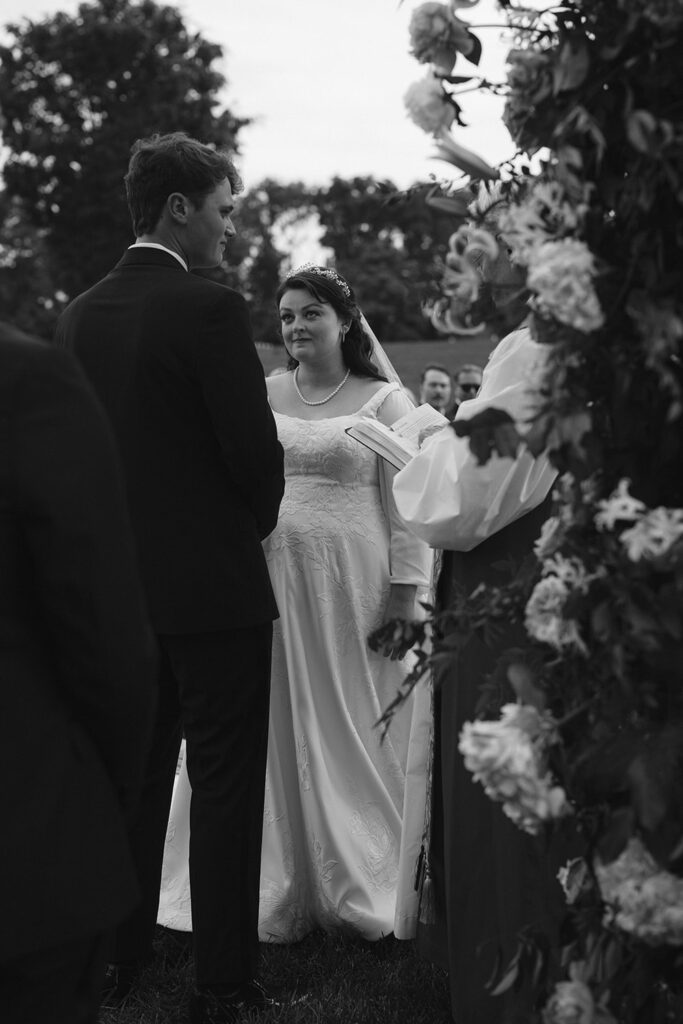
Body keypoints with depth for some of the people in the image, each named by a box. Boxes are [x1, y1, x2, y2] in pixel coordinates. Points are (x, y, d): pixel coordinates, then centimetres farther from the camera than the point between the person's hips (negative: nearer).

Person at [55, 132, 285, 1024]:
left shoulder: (78, 315, 4)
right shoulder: (210, 308, -15)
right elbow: (256, 449, -15)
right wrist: (257, 523, 5)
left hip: (120, 583, 6)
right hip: (213, 583, -6)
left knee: (136, 775, 17)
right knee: (226, 784, 3)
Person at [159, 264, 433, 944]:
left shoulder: (385, 401, 0)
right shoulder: (260, 397, 9)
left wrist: (403, 598, -10)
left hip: (354, 592, -3)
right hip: (270, 583, 3)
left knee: (351, 732, 4)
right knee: (277, 733, 7)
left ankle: (363, 890, 20)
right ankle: (281, 891, 20)